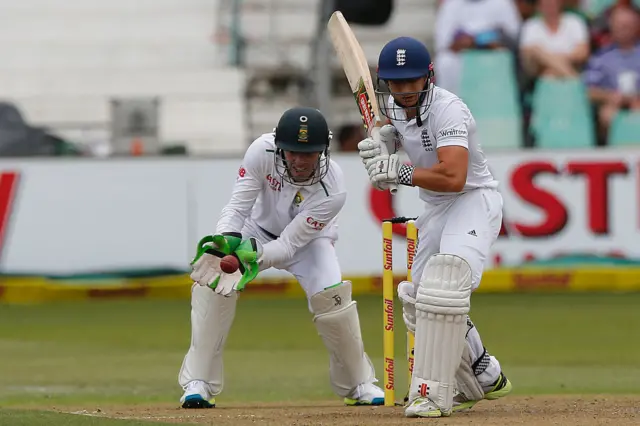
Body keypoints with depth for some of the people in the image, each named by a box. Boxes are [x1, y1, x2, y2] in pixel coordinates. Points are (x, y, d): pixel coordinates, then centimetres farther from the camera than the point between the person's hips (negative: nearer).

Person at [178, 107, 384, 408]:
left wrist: (256, 255, -51)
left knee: (330, 293, -24)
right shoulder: (262, 151, -32)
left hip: (308, 239, -1)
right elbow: (237, 206, -30)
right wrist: (228, 240, -50)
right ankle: (198, 382, -15)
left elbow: (289, 244, -33)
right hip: (259, 228, 1)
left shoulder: (332, 189, -35)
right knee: (213, 278, -21)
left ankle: (359, 384, -1)